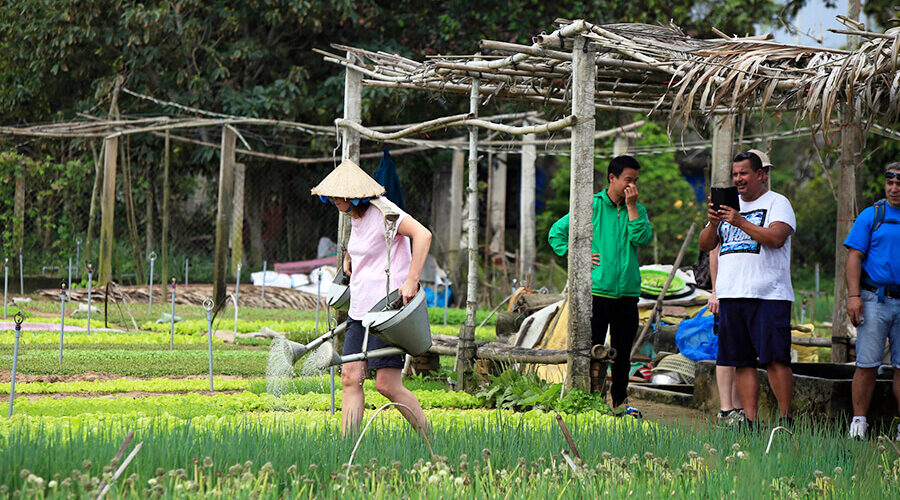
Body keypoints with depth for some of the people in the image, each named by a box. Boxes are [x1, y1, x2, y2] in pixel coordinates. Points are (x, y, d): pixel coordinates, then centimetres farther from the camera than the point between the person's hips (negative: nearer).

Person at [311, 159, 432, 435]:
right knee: (351, 378, -3)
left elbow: (423, 235, -26)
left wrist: (411, 280, -30)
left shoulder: (382, 211, -13)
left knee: (388, 385, -10)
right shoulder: (356, 216, 14)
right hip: (360, 309, 8)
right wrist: (349, 254, 23)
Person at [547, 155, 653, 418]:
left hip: (627, 292, 3)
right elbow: (557, 232, 3)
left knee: (622, 351, 8)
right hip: (597, 290, -3)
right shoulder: (592, 206, 1)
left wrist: (631, 206, -8)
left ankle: (620, 401, 17)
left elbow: (643, 238, -8)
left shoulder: (638, 209, 11)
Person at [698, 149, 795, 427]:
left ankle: (785, 419, -8)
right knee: (742, 361, 2)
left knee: (775, 359, -11)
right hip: (731, 294, 6)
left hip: (768, 295, -6)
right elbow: (705, 246, 16)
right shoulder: (729, 206, 20)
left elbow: (776, 238, -14)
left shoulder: (777, 203, 3)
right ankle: (750, 421, 3)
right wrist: (713, 224, -4)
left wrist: (741, 222, -21)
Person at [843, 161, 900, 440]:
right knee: (867, 364, -4)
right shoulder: (871, 216, 4)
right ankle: (858, 422, 1)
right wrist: (853, 295, -10)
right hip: (875, 300, -2)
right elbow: (854, 257, 1)